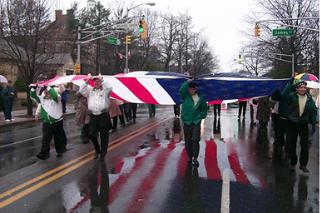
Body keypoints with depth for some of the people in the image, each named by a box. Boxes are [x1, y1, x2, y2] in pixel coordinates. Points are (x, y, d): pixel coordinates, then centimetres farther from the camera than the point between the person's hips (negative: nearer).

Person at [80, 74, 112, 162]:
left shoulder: (105, 90, 5)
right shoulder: (90, 90, 14)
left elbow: (109, 88, -16)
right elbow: (81, 90, 1)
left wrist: (102, 79, -7)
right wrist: (87, 80, -1)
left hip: (103, 116, -2)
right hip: (93, 116, 3)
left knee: (104, 136, 4)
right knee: (91, 135, -5)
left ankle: (102, 154, 18)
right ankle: (97, 150, 21)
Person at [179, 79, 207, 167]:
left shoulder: (200, 97, 6)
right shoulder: (185, 96, 0)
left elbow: (204, 106, 22)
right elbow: (181, 91, -22)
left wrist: (203, 115, 12)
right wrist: (187, 82, -21)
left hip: (196, 122, 0)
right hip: (187, 121, 0)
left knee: (195, 140, -10)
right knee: (188, 141, 6)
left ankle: (195, 158, -6)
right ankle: (190, 157, 20)